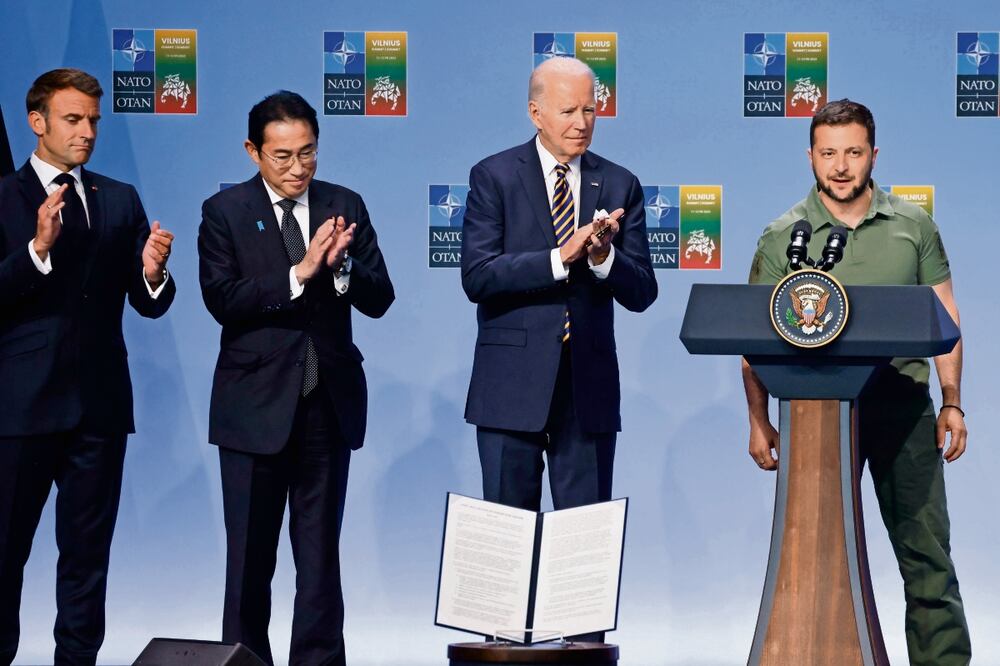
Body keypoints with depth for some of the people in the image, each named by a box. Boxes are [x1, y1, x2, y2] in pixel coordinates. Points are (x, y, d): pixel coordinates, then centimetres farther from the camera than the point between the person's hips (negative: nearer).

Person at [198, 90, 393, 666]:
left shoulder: (345, 206, 5)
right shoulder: (225, 212, -2)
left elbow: (379, 300, 0)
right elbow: (223, 300, -14)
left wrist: (340, 264, -20)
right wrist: (300, 272, -24)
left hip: (330, 402, 2)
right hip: (256, 403, -2)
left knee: (322, 554, 9)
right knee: (250, 555, 7)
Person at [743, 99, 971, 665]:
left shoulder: (914, 225, 6)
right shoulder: (783, 237, 2)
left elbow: (944, 318, 9)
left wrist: (952, 402, 1)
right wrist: (759, 421, -3)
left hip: (902, 405, 0)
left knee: (926, 549, 0)